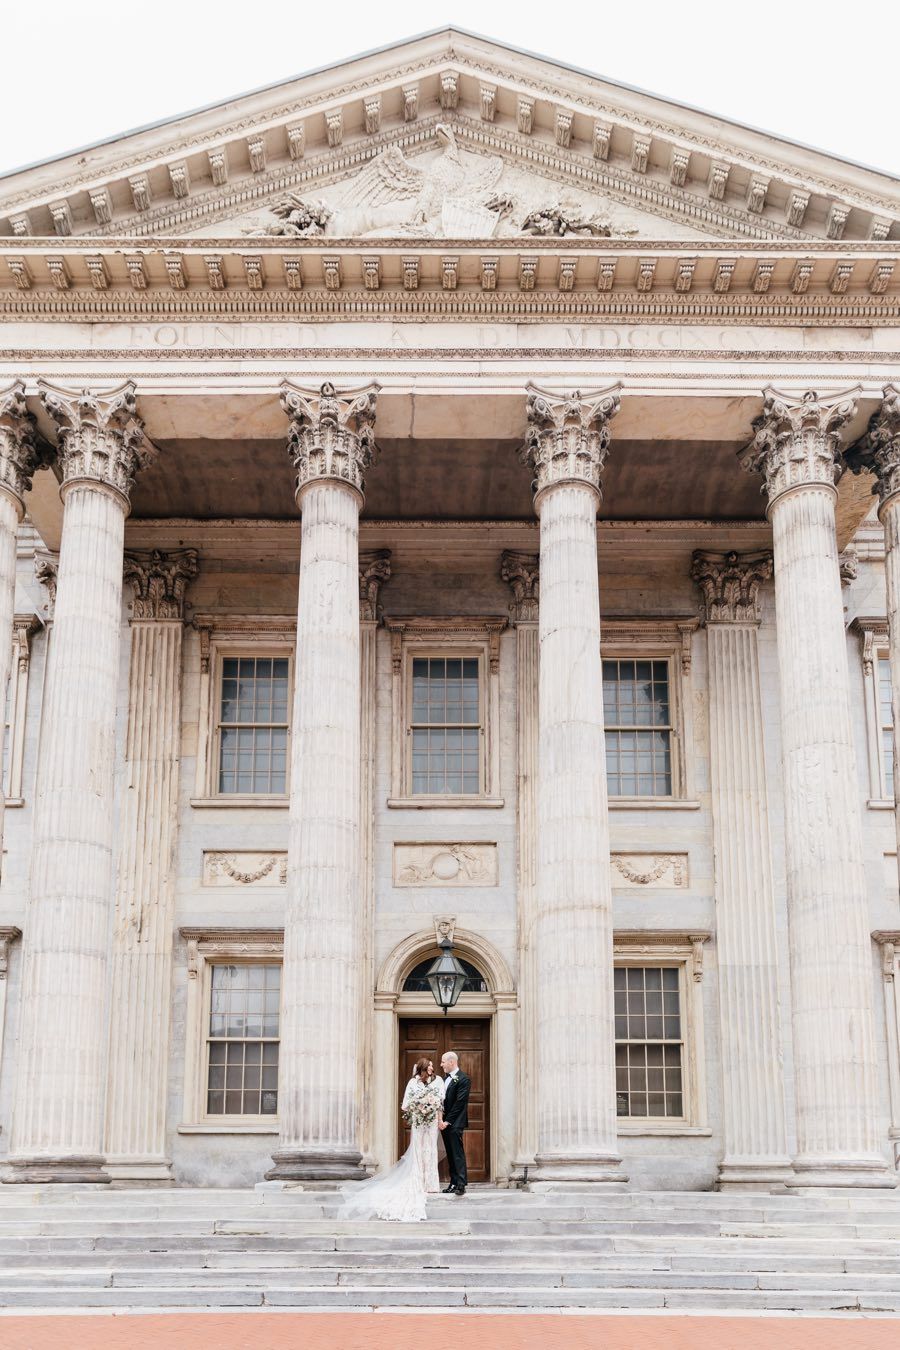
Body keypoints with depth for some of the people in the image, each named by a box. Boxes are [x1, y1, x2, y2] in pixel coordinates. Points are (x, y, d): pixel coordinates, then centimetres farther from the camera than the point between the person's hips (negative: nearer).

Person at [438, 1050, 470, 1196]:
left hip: (455, 1124, -8)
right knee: (450, 1155, 8)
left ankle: (461, 1184, -10)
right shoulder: (446, 1078, 15)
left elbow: (459, 1104, -15)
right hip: (444, 1122, 8)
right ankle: (454, 1183, 11)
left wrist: (447, 1121, -15)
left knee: (458, 1154, -9)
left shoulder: (463, 1079, -11)